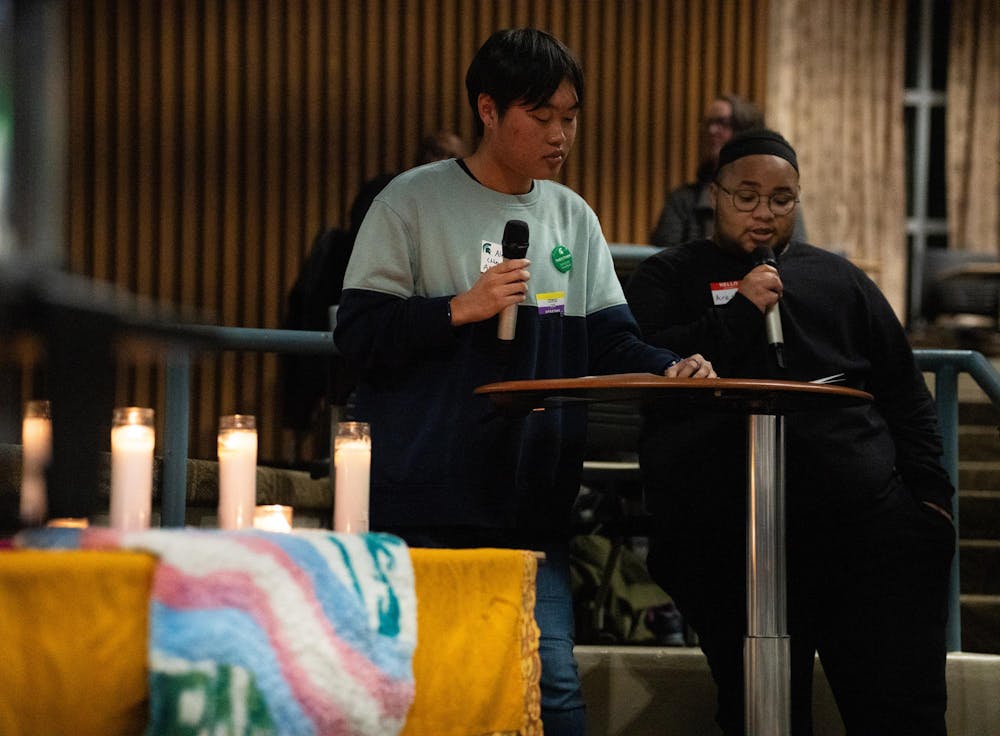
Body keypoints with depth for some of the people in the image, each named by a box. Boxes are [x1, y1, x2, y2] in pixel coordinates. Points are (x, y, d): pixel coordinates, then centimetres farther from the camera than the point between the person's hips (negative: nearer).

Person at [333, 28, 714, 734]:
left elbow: (609, 341, 10)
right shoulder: (415, 202, -2)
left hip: (532, 508, 4)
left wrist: (668, 368, -9)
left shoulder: (573, 217, 14)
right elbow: (359, 333, -5)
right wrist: (461, 309, -16)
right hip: (426, 507, -4)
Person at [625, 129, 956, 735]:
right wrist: (738, 312, -9)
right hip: (727, 543, -2)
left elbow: (906, 395, 21)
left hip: (868, 523, 2)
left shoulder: (837, 278, 21)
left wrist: (929, 493, 9)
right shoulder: (668, 279, 15)